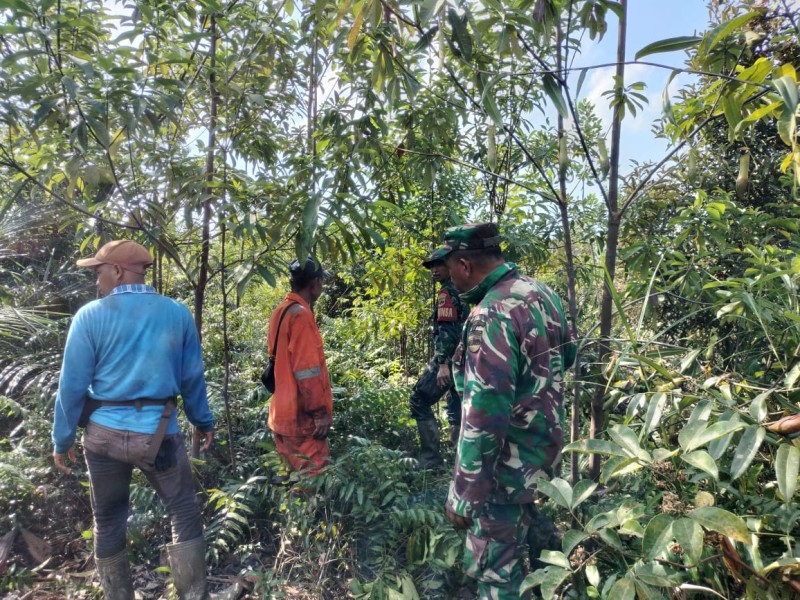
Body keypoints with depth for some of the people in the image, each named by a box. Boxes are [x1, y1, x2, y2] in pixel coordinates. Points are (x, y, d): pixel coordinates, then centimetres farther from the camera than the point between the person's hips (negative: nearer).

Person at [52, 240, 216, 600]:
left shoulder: (90, 316, -6)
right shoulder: (178, 313, -1)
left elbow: (72, 385, -4)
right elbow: (192, 378, 5)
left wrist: (62, 439, 8)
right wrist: (204, 422, 17)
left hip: (105, 433, 1)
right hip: (158, 433, 0)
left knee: (108, 524, 19)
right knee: (185, 517, 11)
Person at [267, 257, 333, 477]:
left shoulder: (282, 311, 12)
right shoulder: (300, 314, -17)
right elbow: (307, 370, -21)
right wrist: (320, 412, -17)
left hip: (284, 414, 10)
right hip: (301, 417, -10)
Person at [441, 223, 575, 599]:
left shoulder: (491, 315, -28)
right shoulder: (541, 292, 0)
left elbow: (484, 416, -30)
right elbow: (567, 354, 17)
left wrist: (463, 495, -22)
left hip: (511, 456, -9)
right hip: (545, 438, 9)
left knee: (495, 568, 9)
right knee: (518, 510, 35)